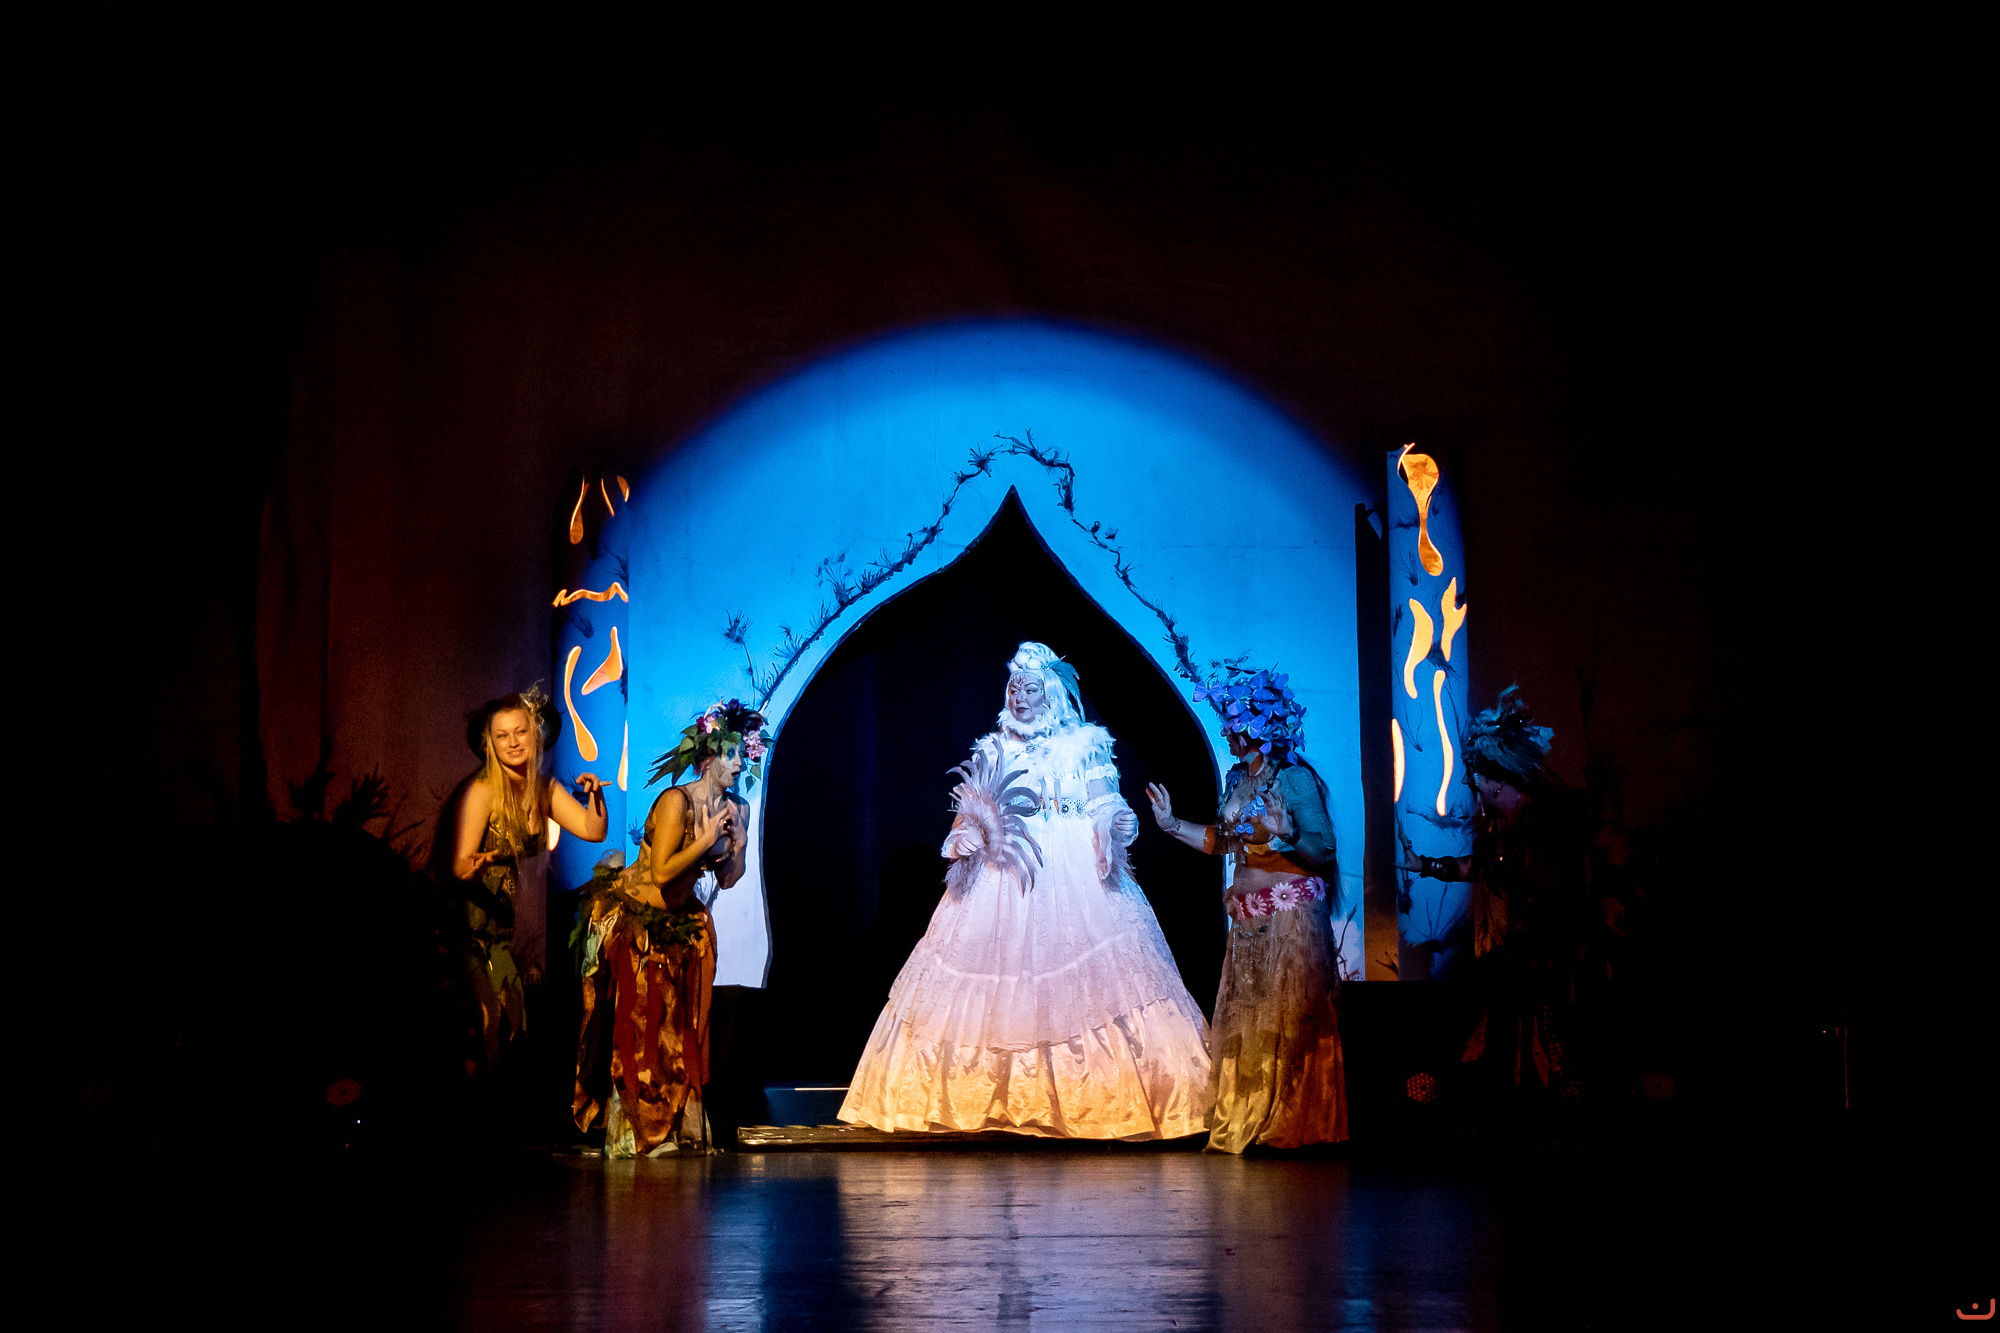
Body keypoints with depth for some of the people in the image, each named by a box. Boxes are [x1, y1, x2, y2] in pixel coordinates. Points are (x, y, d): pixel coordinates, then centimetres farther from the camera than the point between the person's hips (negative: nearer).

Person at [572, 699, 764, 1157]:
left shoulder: (737, 809, 1)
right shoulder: (677, 801, -21)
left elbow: (727, 880, 8)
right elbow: (662, 872, -26)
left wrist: (737, 848, -11)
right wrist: (707, 839, -24)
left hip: (685, 922, 7)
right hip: (635, 919, -7)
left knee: (683, 1026, 3)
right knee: (640, 1024, -5)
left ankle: (679, 1126, 6)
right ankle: (636, 1131, 0)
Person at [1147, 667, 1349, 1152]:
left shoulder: (1295, 779, -10)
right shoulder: (1237, 779, 12)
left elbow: (1322, 848, -14)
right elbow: (1220, 841, 18)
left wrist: (1276, 839, -26)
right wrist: (1172, 823, 14)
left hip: (1292, 911, -7)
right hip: (1248, 914, 7)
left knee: (1290, 1018, -5)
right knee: (1244, 1017, 7)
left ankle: (1292, 1124, 2)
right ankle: (1245, 1123, 14)